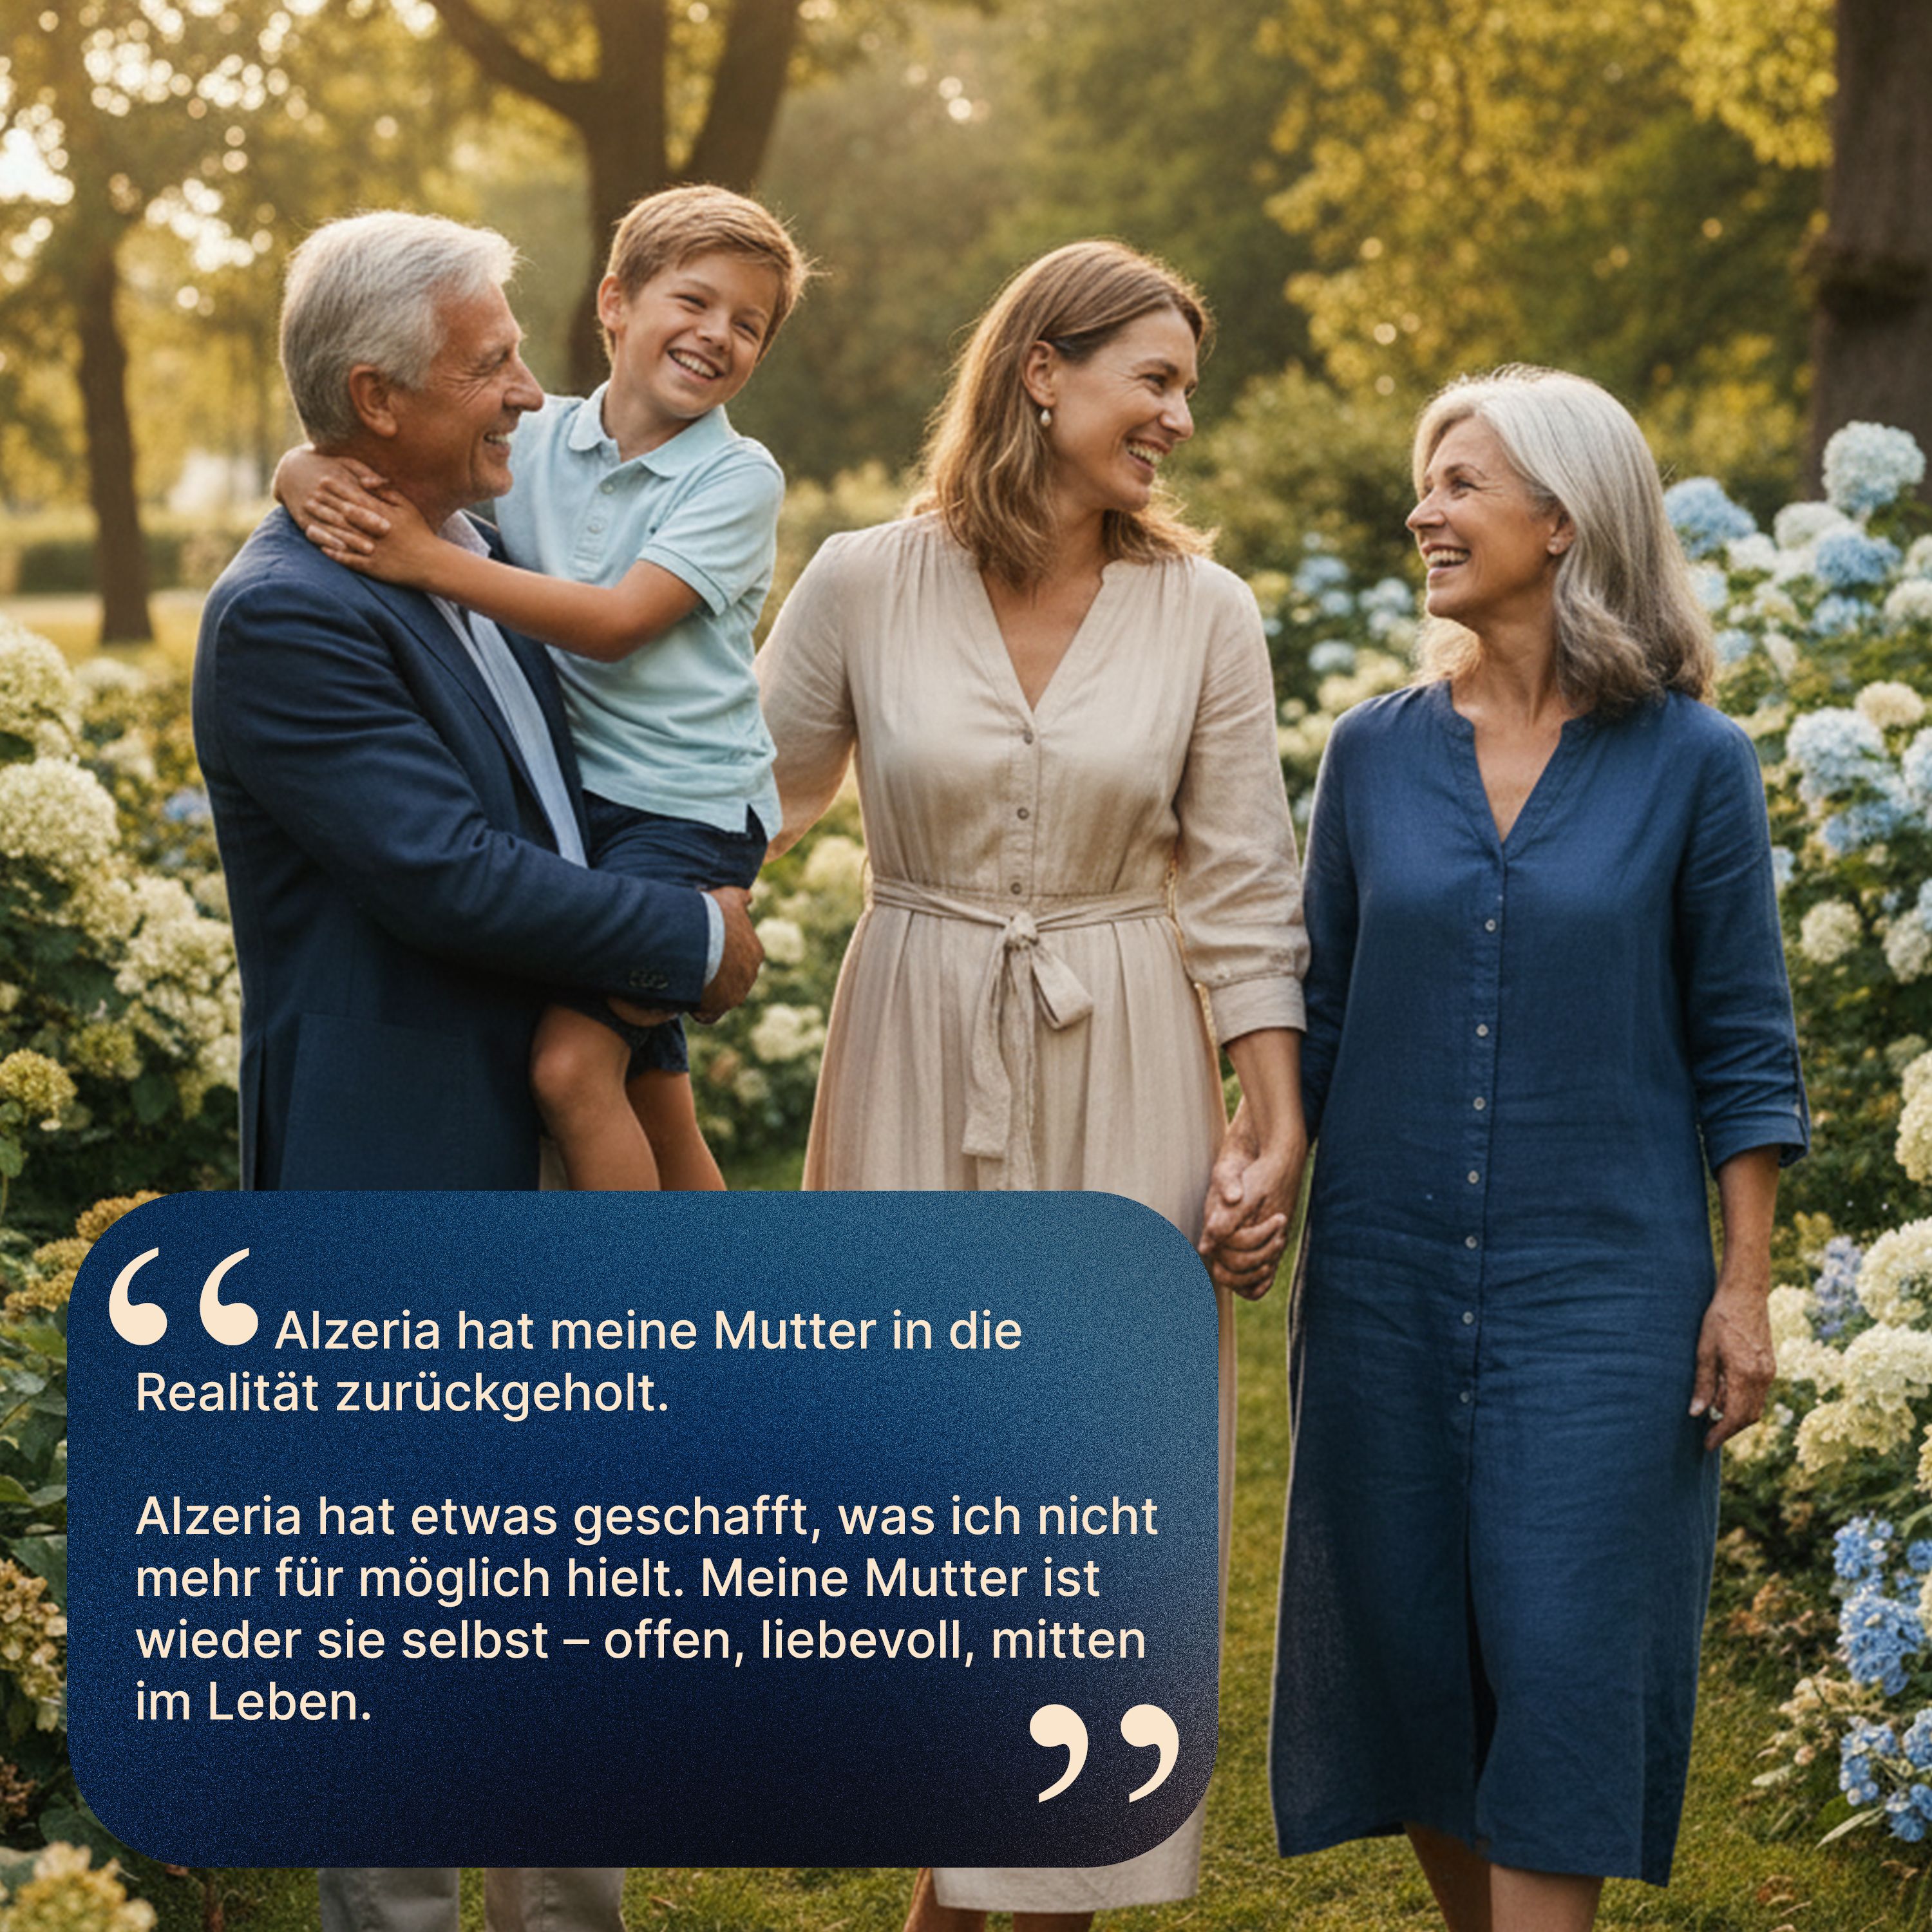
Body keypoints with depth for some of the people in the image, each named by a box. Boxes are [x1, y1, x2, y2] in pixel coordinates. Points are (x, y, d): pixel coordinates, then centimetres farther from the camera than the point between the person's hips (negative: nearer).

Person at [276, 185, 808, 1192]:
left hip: (689, 810, -5)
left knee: (571, 1060, -20)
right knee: (653, 1100, 15)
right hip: (566, 797, 5)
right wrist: (315, 478, -21)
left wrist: (428, 560, -26)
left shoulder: (738, 477, -7)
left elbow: (615, 623, -20)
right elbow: (329, 459, 4)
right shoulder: (535, 438, 4)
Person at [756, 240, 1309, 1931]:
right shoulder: (865, 585, -4)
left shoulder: (1204, 613, -1)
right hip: (917, 1067, 0)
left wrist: (1281, 1125, -6)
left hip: (1118, 1087, 0)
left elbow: (1244, 889, 0)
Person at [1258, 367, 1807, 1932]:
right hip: (1387, 1274, 4)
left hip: (1601, 1286, -3)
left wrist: (1746, 1288, -4)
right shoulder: (1377, 752, 4)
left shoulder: (1691, 764, -4)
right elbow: (1314, 1014, 11)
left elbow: (1742, 1051, 0)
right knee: (1407, 1655, 9)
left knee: (1565, 1661, -5)